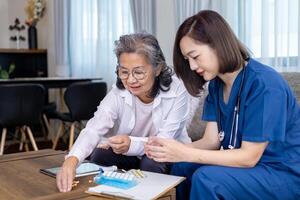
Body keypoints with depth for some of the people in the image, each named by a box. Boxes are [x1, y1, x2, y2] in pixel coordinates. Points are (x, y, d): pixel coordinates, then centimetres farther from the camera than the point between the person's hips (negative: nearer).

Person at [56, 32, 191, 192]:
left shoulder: (176, 90, -23)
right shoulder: (118, 94, -17)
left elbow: (165, 141, -26)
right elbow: (94, 129, -31)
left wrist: (131, 144, -44)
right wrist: (72, 159, -50)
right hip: (133, 156, 2)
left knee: (151, 163, -32)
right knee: (101, 156, -22)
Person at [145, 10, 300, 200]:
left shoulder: (264, 83, -23)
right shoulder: (216, 84, 2)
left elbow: (249, 157, -22)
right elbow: (211, 141, -2)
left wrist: (185, 154, -25)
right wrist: (169, 149, -19)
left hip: (285, 174, -7)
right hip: (249, 165, 8)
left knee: (207, 178, -26)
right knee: (181, 168, 1)